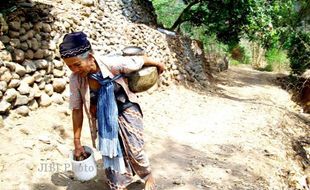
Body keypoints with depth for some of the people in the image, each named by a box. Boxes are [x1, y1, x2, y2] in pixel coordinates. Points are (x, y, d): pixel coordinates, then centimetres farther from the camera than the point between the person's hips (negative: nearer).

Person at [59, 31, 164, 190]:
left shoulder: (112, 63, -30)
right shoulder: (75, 79, -21)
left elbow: (141, 60, -13)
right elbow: (77, 110, -9)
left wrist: (158, 65, 7)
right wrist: (77, 142, -6)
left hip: (127, 113, -2)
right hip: (104, 121, 3)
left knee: (135, 152, 4)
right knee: (109, 155, 9)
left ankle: (148, 177, 35)